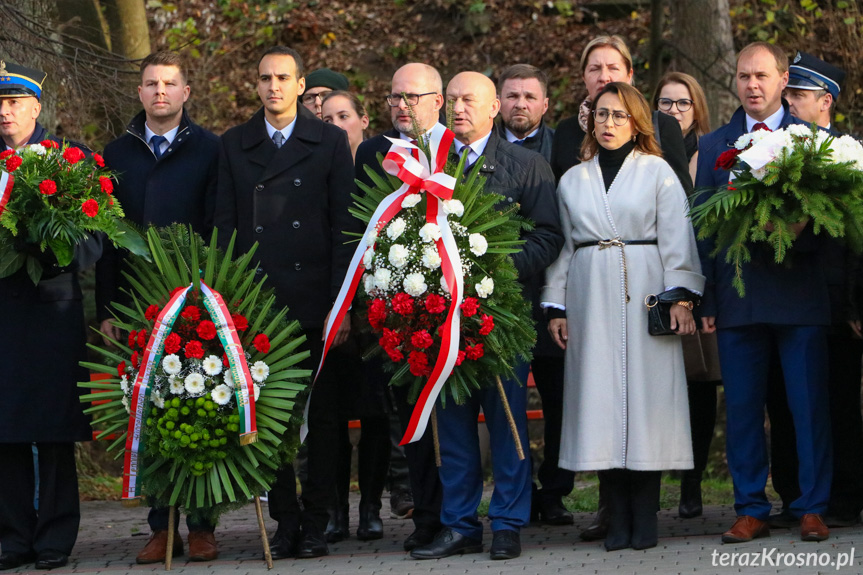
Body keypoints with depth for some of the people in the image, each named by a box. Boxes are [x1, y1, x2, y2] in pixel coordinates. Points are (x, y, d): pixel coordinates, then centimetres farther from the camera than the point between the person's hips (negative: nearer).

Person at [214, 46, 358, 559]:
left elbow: (344, 226, 1)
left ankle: (316, 523, 8)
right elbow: (225, 224, 9)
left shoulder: (330, 142, 5)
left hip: (314, 300, -2)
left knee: (321, 415, 2)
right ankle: (285, 520, 11)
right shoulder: (235, 145, 11)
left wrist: (342, 302, -6)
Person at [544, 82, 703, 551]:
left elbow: (676, 240, 1)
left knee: (645, 393, -6)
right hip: (590, 297, 3)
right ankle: (618, 516, 1)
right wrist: (556, 306, 8)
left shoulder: (657, 172, 6)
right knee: (601, 396, -2)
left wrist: (681, 298, -8)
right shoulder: (573, 181, 15)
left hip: (644, 295, -3)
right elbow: (563, 245, 15)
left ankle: (645, 516, -2)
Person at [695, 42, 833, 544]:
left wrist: (801, 226, -18)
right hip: (738, 294, 2)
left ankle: (812, 510, 7)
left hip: (801, 293, -2)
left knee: (810, 404, -1)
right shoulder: (713, 146, 12)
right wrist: (706, 299, 4)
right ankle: (751, 511, 12)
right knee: (742, 408, 4)